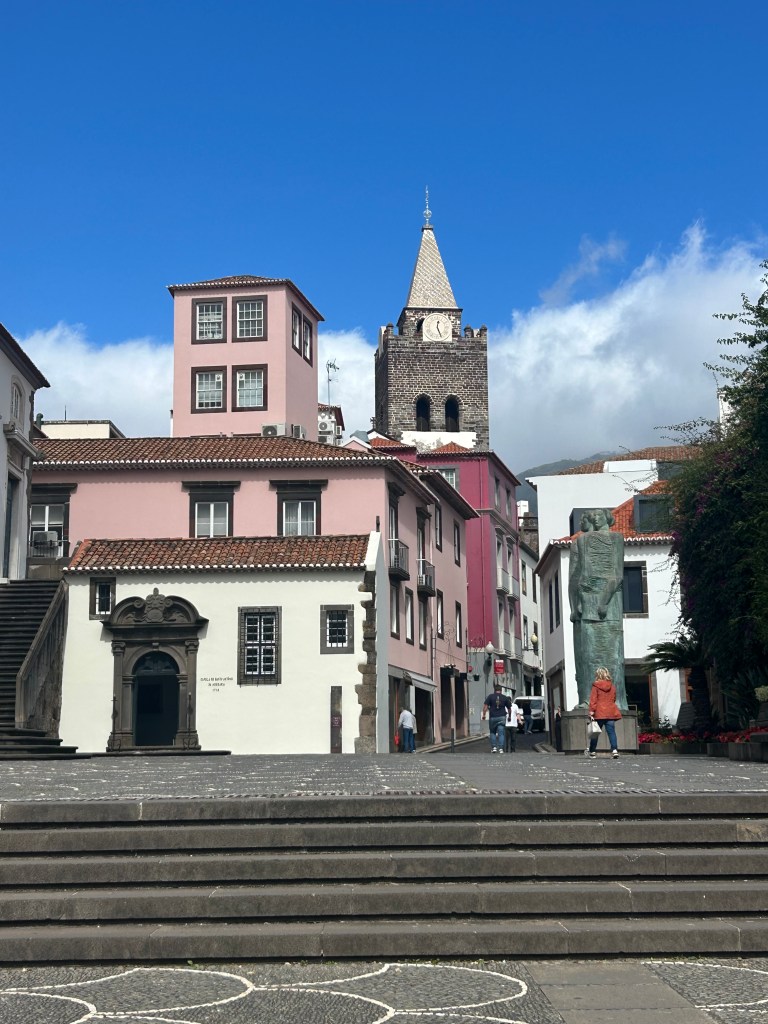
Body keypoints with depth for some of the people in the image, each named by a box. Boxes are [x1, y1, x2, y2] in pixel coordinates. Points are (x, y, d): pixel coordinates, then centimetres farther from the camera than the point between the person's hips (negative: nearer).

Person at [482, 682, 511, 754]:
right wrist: (509, 716, 24)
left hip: (493, 717, -1)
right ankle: (501, 748, -5)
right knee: (501, 733, 1)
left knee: (492, 733, 14)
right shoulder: (505, 698, 4)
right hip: (502, 718, 1)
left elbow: (485, 706, -8)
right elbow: (509, 708, 10)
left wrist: (484, 715, -3)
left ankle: (494, 747, 6)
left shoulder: (490, 696, -1)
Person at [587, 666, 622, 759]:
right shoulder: (612, 686, 10)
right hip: (610, 712, 3)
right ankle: (614, 749, -17)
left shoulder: (596, 686, -3)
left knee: (595, 732, 6)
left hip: (599, 713, -3)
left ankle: (592, 751, 10)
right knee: (611, 731, -1)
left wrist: (591, 710, -9)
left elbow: (593, 699, -7)